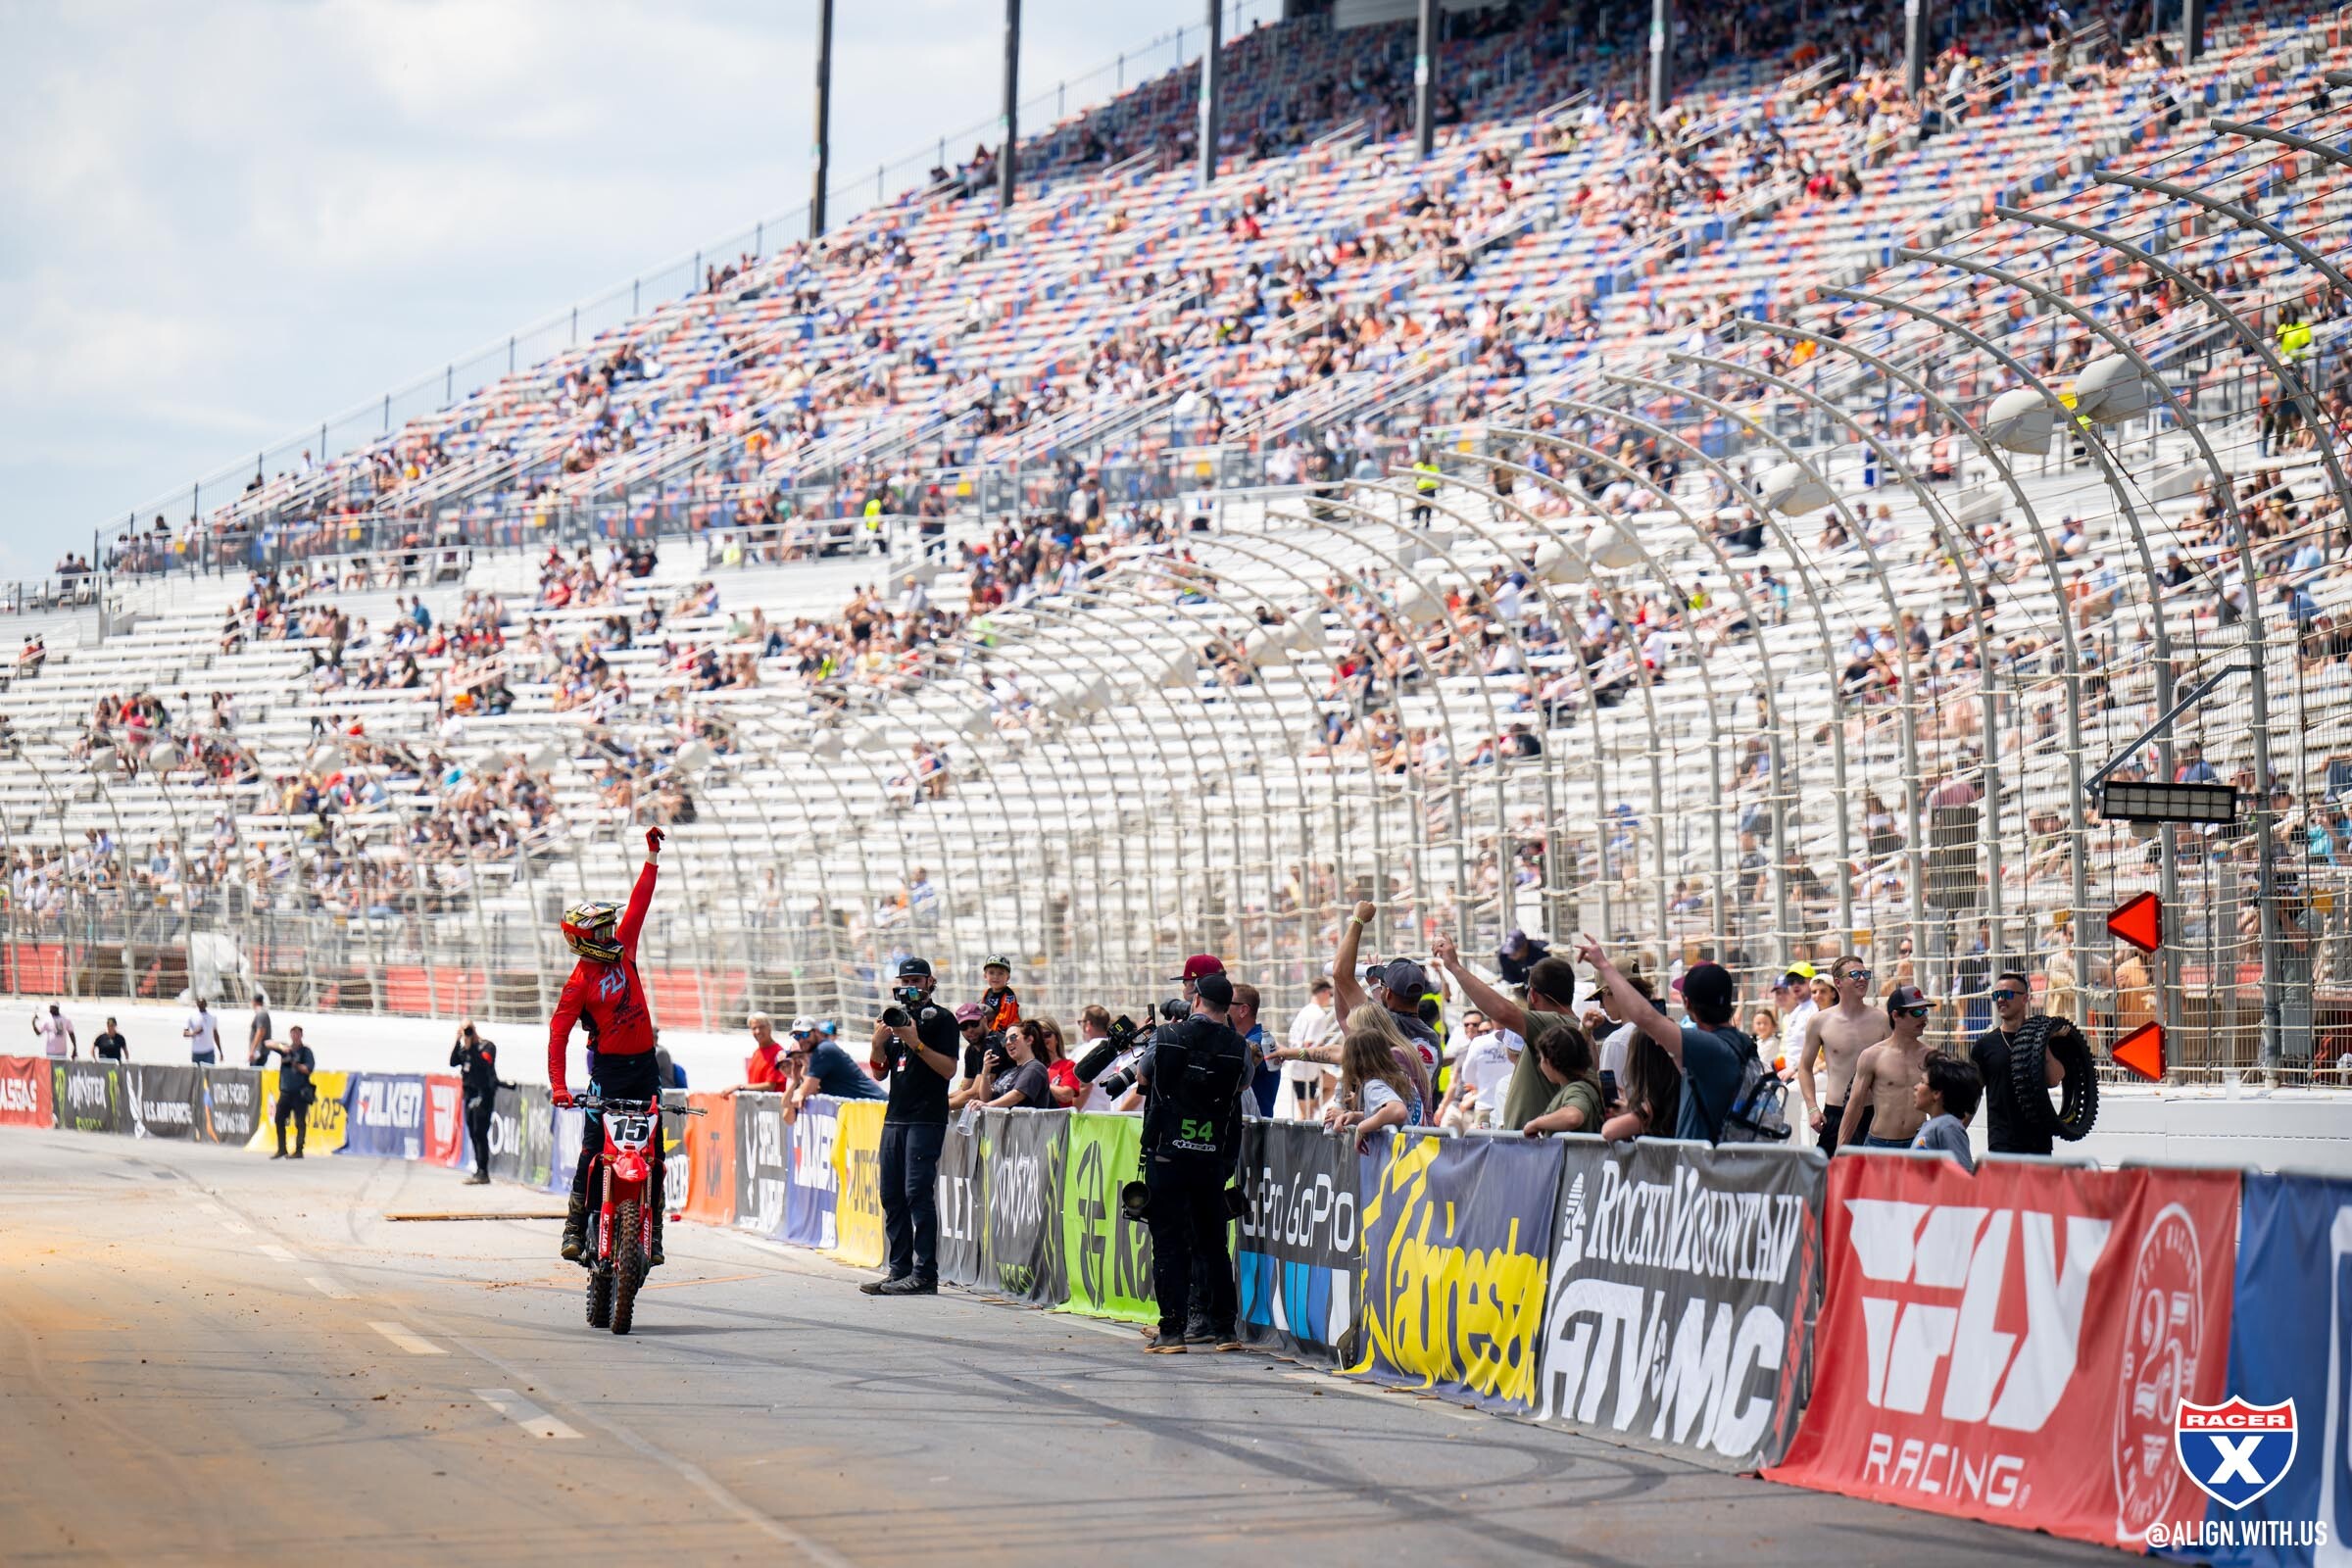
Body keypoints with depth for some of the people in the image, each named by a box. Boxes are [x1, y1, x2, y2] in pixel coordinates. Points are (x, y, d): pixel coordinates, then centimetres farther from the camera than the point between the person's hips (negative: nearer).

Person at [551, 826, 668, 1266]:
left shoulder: (622, 949, 5)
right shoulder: (579, 982, -11)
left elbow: (639, 903, 10)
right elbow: (558, 1033, -14)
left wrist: (652, 857, 7)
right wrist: (558, 1085, -22)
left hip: (645, 1064, 6)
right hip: (609, 1068, -6)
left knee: (654, 1153, 2)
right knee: (594, 1151, -9)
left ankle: (653, 1230, 6)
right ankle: (575, 1226, -4)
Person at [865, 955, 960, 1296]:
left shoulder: (941, 1019, -1)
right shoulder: (895, 1017, 19)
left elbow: (949, 1069, -10)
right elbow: (879, 1072, 18)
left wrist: (916, 1043, -19)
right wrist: (878, 1043, -1)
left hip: (926, 1120, -7)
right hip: (895, 1116, 7)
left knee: (918, 1193, -12)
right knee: (892, 1195, 6)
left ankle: (925, 1274, -12)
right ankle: (900, 1269, 11)